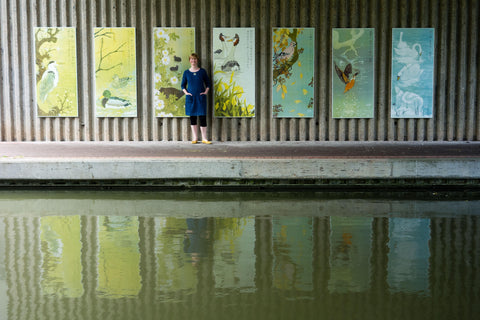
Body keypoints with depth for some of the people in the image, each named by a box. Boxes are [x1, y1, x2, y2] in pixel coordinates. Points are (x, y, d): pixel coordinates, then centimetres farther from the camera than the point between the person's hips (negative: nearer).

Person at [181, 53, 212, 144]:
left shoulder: (202, 71, 5)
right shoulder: (186, 72, 7)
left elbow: (208, 83, 12)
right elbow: (183, 85, 14)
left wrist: (206, 91, -2)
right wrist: (185, 92, -1)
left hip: (200, 97, -1)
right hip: (190, 97, 1)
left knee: (202, 117, -5)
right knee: (192, 117, 4)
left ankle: (204, 138, -1)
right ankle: (195, 138, 12)